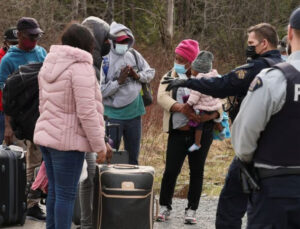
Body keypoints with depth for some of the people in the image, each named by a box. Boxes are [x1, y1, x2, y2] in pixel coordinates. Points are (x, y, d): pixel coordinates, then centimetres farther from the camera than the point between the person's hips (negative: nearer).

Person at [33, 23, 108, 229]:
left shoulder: (49, 64, 11)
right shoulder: (81, 67, -15)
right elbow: (87, 112, -18)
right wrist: (99, 145, -12)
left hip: (46, 136, 8)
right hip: (68, 140, -8)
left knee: (54, 191, 16)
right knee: (66, 194, -3)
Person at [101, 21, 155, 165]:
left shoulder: (134, 55, 0)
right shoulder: (104, 61, -15)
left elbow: (150, 72, 11)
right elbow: (100, 91, -19)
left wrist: (138, 76, -8)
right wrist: (119, 81, -22)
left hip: (134, 113, 5)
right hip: (113, 115, -5)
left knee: (133, 157, 17)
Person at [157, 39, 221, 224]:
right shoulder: (170, 77, 6)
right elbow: (162, 97, -11)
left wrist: (213, 114, -22)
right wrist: (182, 108, -27)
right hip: (178, 132, 1)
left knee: (197, 171, 5)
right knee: (171, 170, -1)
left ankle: (192, 210, 15)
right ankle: (165, 207, 14)